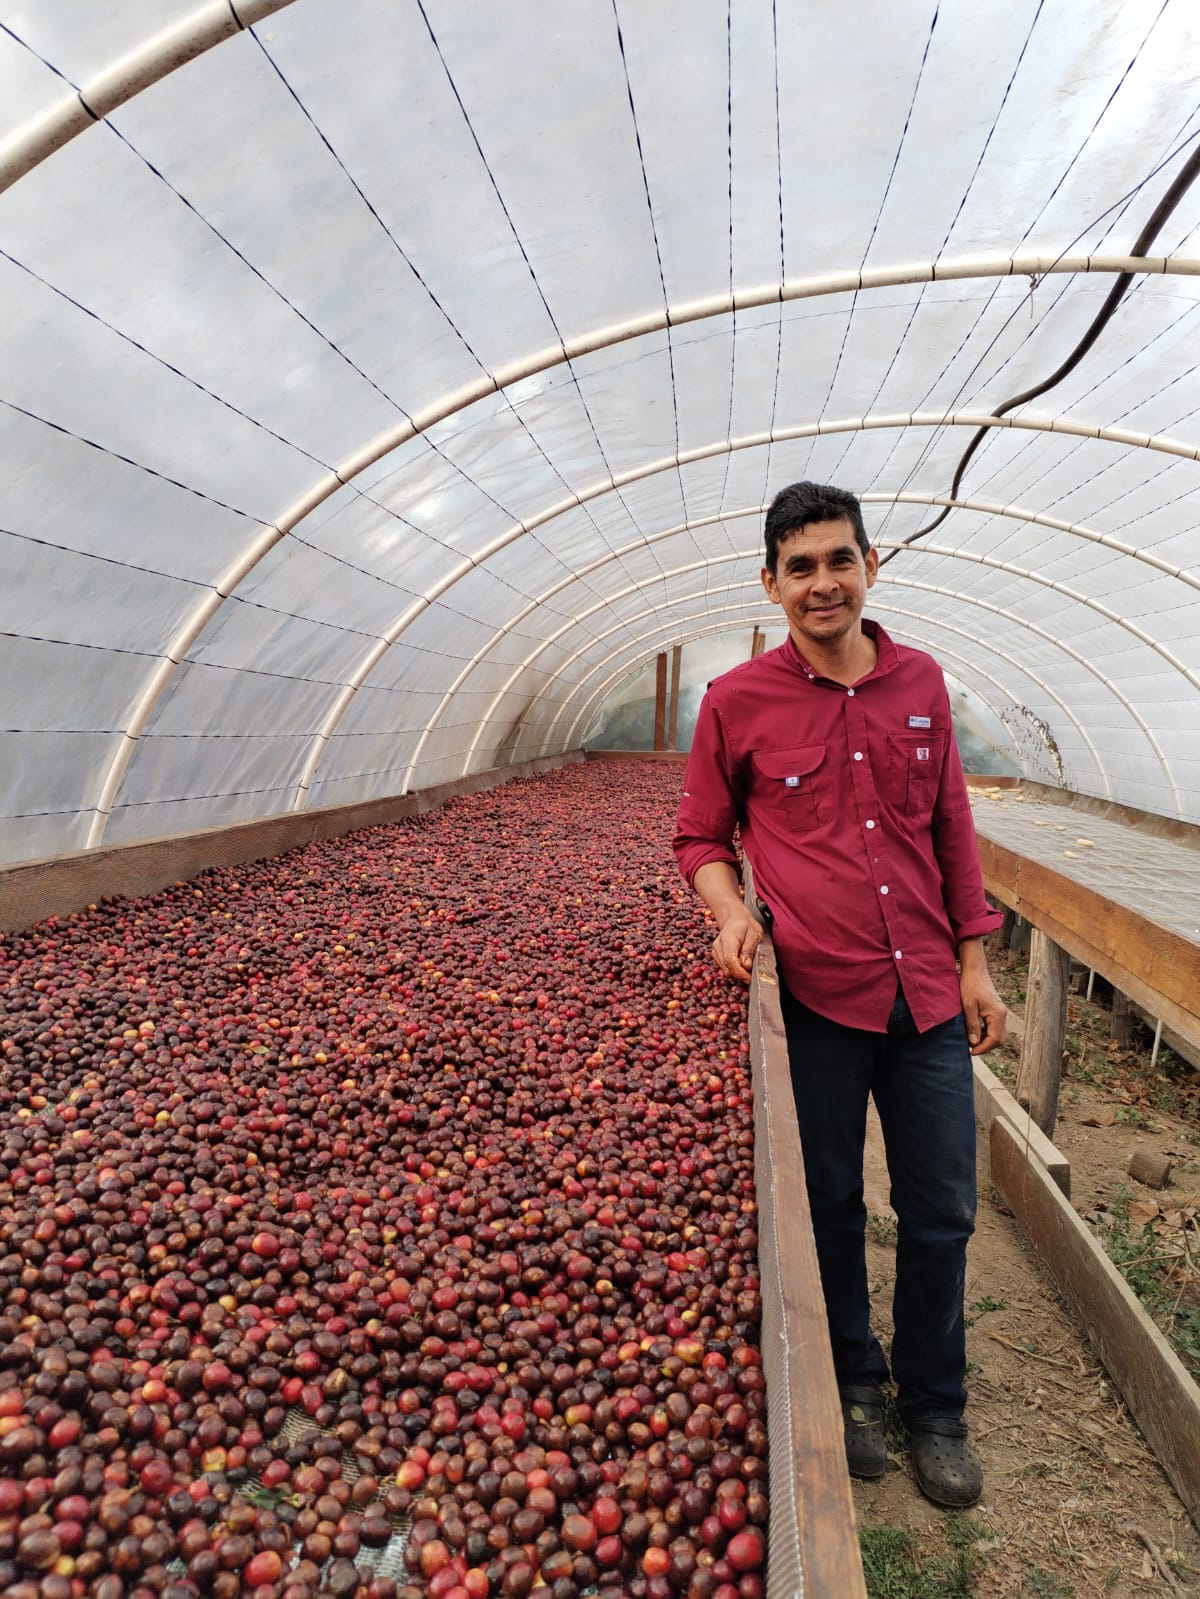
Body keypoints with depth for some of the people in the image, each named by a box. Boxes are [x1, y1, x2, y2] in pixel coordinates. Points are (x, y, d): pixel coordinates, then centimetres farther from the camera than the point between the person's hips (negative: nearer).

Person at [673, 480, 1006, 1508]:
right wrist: (731, 911, -15)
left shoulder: (921, 682, 4)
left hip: (927, 995, 3)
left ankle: (935, 1409, 39)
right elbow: (701, 837, 5)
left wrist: (976, 961, 9)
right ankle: (851, 1387, 41)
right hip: (814, 997, -2)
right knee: (831, 1208, 15)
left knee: (942, 1214, 14)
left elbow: (952, 828, 11)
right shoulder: (737, 702, -5)